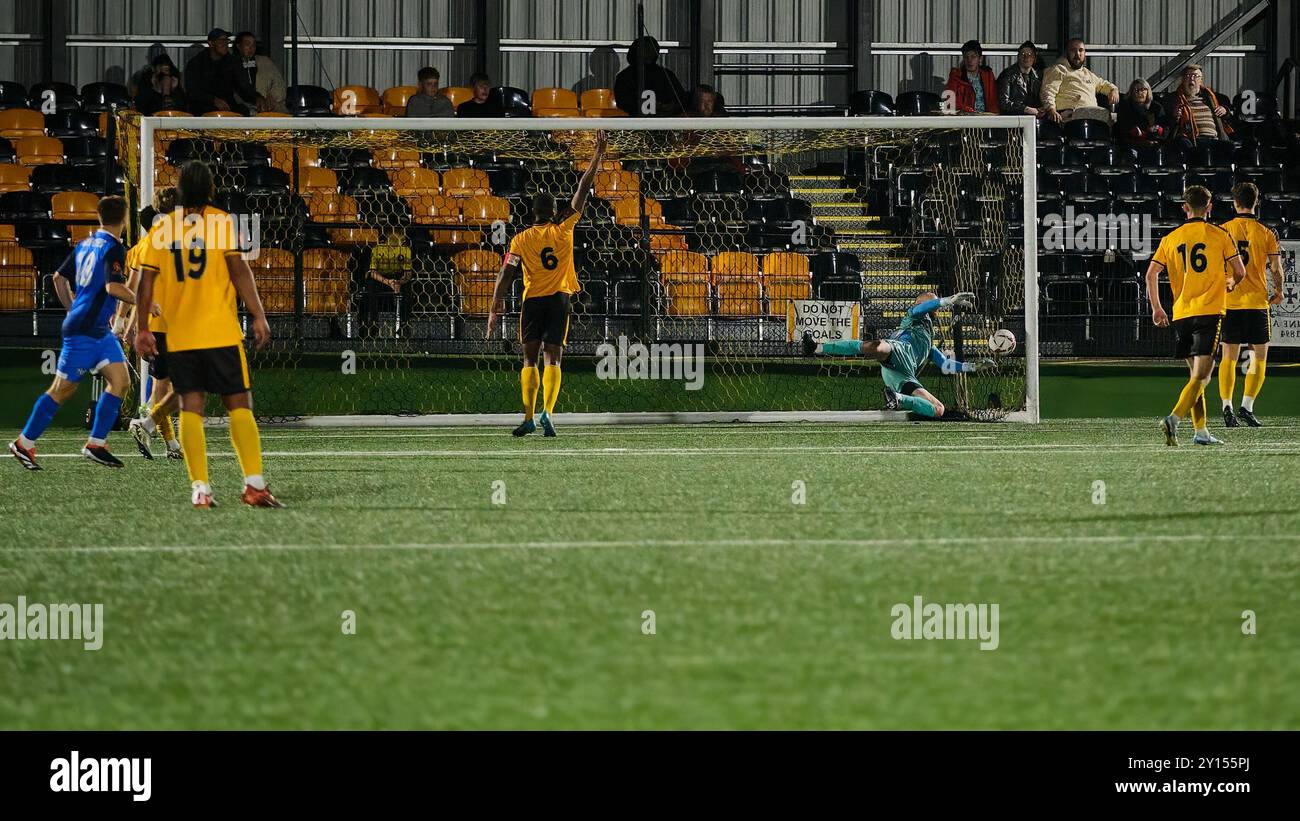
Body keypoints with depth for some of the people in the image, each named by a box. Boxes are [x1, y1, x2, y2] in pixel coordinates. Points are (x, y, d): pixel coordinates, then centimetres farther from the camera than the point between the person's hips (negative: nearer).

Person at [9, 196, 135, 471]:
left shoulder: (85, 244, 12)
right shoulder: (114, 248, -14)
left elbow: (59, 278, 19)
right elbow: (113, 287, -26)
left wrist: (74, 310, 26)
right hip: (84, 332, -9)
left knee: (121, 381, 2)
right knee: (63, 389, -1)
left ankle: (96, 445, 1)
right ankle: (24, 443, 8)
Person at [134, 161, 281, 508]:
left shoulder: (163, 227, 7)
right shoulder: (222, 221, -1)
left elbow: (146, 281, 5)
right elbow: (239, 271, -7)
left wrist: (142, 328, 10)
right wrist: (258, 316, -4)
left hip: (179, 336, 2)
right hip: (221, 333, -2)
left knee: (191, 408, 3)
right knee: (239, 404, 1)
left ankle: (199, 488, -5)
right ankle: (254, 483, -8)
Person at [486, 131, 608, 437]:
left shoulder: (520, 240, -2)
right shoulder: (563, 230, -1)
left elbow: (506, 276, -7)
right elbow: (583, 191, 4)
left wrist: (495, 309, -5)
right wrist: (598, 154, 9)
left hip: (533, 300, 0)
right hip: (560, 298, 0)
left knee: (530, 358, 7)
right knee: (553, 358, -3)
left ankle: (528, 417, -2)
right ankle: (547, 412, -21)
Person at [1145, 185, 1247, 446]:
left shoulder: (1170, 238, 9)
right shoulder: (1220, 235, 1)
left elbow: (1151, 273, 3)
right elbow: (1240, 272, 3)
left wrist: (1156, 308, 9)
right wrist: (1230, 283, 25)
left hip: (1181, 314, 4)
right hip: (1210, 311, -4)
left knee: (1195, 374, 13)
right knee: (1201, 375, -9)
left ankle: (1201, 431, 10)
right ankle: (1174, 418, -28)